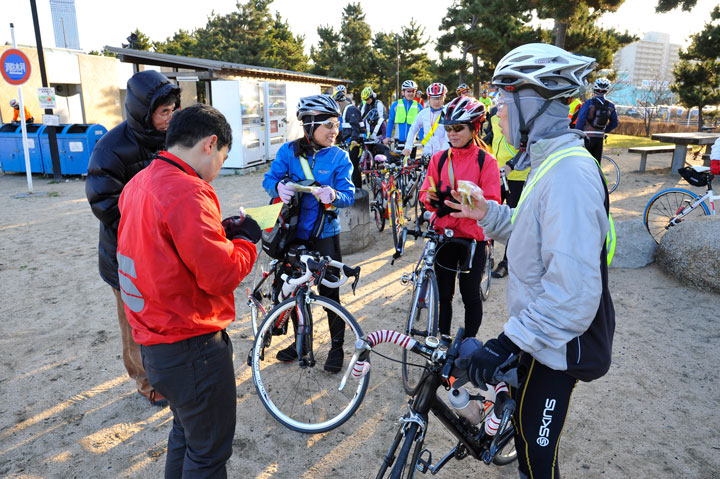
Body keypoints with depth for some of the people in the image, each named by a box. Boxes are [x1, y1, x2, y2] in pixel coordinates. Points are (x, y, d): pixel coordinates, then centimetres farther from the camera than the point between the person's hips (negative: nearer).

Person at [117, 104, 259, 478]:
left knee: (186, 430, 29)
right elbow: (221, 275, -26)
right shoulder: (186, 192, -25)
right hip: (192, 348, -9)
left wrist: (220, 232, 4)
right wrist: (246, 240, -8)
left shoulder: (138, 184, 5)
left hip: (154, 341, 9)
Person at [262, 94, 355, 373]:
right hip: (293, 232, 2)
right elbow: (269, 179, -2)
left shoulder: (339, 157, -5)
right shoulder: (288, 151, -2)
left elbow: (349, 195, -11)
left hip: (324, 235, -2)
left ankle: (337, 345, 24)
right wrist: (279, 187, -25)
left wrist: (333, 196, -33)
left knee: (329, 292, 3)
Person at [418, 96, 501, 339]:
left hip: (472, 236, -3)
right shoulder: (439, 158, 6)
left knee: (470, 294, 8)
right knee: (443, 293, 10)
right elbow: (425, 193, 7)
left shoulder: (486, 161, -4)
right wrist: (432, 198, -17)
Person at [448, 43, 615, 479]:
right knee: (526, 428, 27)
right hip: (539, 329, 10)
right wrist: (489, 213, 3)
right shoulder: (550, 161, 8)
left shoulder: (570, 171, -28)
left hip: (558, 342, -9)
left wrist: (508, 342, -34)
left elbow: (574, 287, -34)